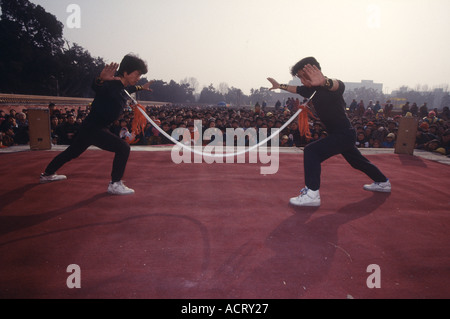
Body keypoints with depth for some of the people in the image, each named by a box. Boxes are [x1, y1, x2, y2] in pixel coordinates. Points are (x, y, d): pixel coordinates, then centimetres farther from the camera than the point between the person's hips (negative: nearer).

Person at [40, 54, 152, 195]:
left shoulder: (124, 87, 3)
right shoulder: (111, 84, -24)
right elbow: (96, 88, -46)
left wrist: (141, 88, 36)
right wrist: (101, 79, -66)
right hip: (92, 128, -10)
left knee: (72, 152, 25)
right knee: (123, 147, -19)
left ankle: (47, 174, 46)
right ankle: (115, 184, -11)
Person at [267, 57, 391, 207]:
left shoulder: (330, 87, -23)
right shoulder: (312, 89, 2)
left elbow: (339, 85, -49)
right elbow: (297, 89, 23)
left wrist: (324, 82, -70)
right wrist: (280, 86, 26)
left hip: (345, 134, -10)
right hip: (339, 134, 10)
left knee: (311, 151, -23)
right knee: (357, 161, 27)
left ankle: (312, 194, -24)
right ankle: (383, 183, 49)